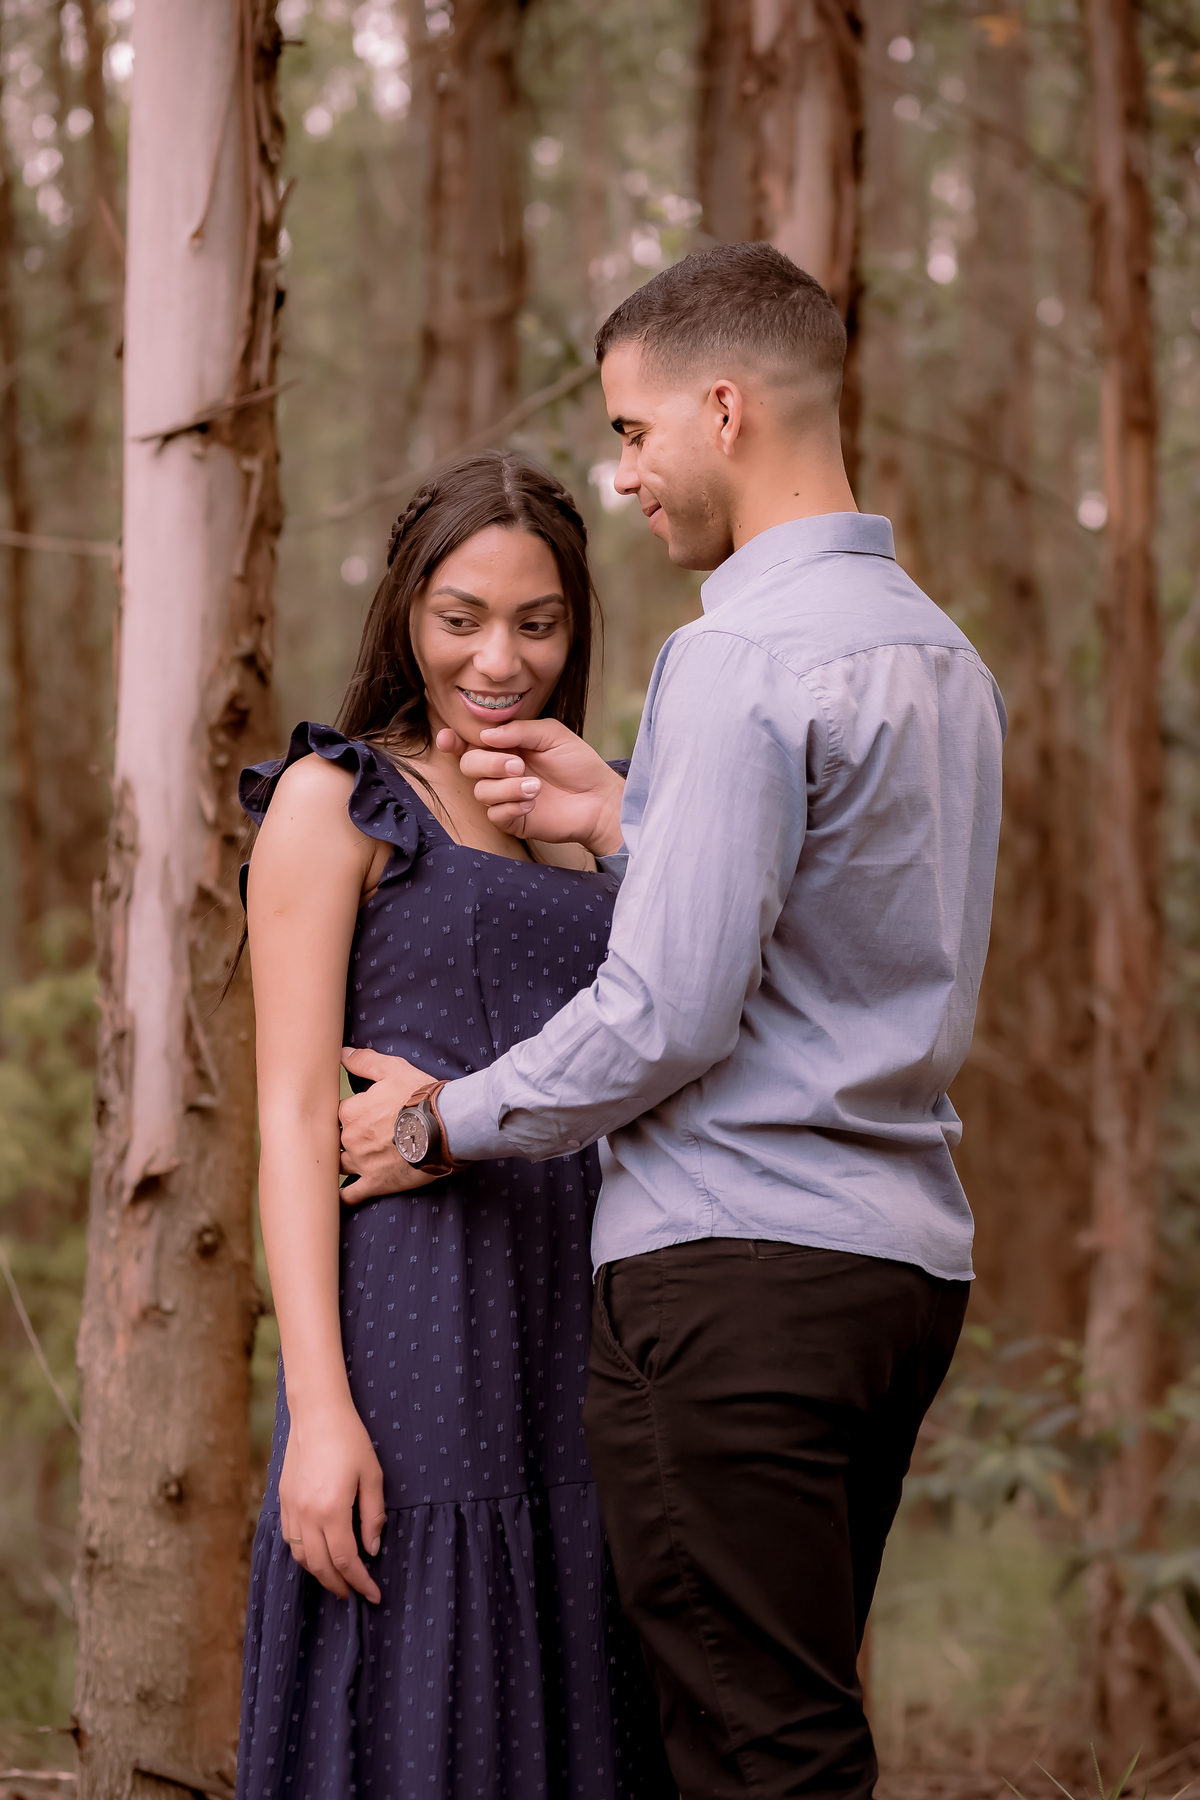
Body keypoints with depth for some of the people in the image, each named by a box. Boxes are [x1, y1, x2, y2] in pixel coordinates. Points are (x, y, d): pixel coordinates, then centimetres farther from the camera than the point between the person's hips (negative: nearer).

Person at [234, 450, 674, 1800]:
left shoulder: (592, 825, 19)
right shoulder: (336, 803, 1)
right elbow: (293, 1116, -7)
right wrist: (318, 1409, -15)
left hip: (590, 1338, 6)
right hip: (420, 1330, -6)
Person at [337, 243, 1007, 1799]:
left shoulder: (742, 657, -14)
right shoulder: (943, 654, 16)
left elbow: (672, 1013, -17)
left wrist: (450, 1118, -3)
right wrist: (616, 812, 17)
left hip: (735, 1262, -9)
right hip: (905, 1259, 9)